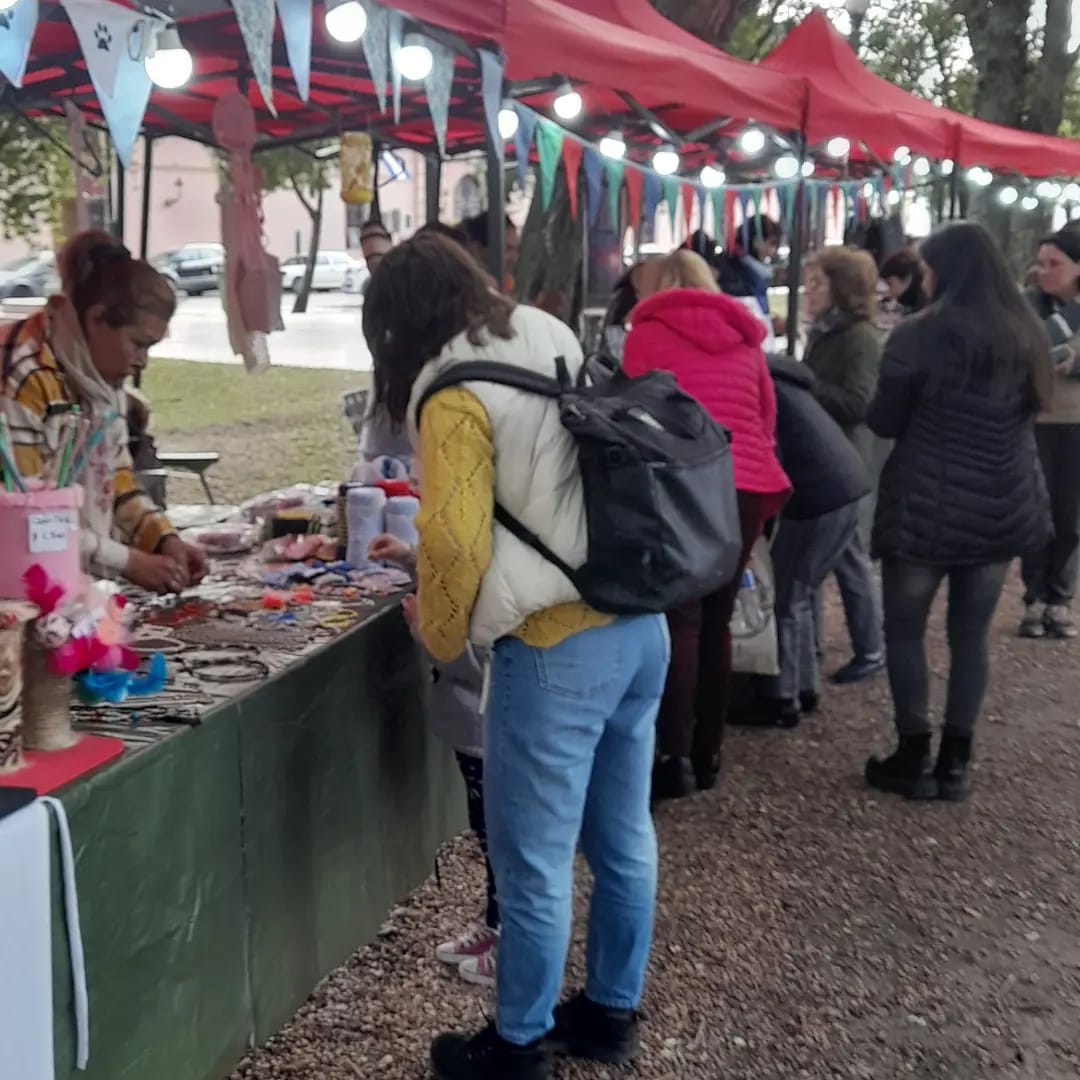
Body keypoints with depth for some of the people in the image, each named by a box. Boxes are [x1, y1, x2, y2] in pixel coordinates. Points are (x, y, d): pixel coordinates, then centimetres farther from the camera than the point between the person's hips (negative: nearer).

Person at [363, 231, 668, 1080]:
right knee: (623, 838, 18)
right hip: (640, 625, 8)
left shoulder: (458, 397, -11)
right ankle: (613, 1011, 34)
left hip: (555, 645, -8)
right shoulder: (559, 351, 11)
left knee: (534, 861, 6)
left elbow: (454, 542, -18)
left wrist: (440, 637, 0)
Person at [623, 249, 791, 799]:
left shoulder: (646, 333, 9)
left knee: (681, 620, -4)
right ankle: (706, 754, 14)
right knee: (716, 621, 11)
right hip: (747, 486, 4)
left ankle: (674, 757, -11)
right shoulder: (745, 337, 20)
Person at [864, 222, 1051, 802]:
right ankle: (955, 763, 17)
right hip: (1004, 505, 5)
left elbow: (883, 422, -5)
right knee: (972, 632, 12)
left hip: (928, 506, -5)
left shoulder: (920, 335, -12)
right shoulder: (1026, 333, 6)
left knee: (905, 629, 8)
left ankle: (914, 760, 11)